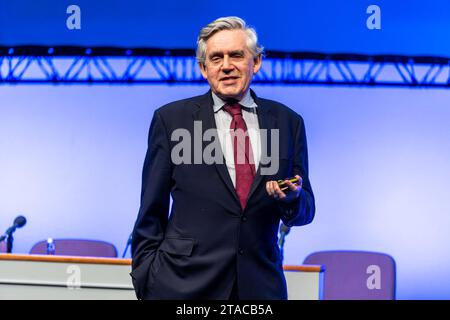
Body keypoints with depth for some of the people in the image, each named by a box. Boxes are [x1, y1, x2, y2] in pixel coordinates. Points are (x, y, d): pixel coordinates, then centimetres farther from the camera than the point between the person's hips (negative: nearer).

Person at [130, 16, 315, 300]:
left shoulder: (288, 122, 6)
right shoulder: (171, 119, 0)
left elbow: (305, 211, 8)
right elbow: (151, 212, 2)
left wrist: (292, 198, -14)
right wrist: (145, 282, -4)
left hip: (261, 284, 2)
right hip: (183, 284, -2)